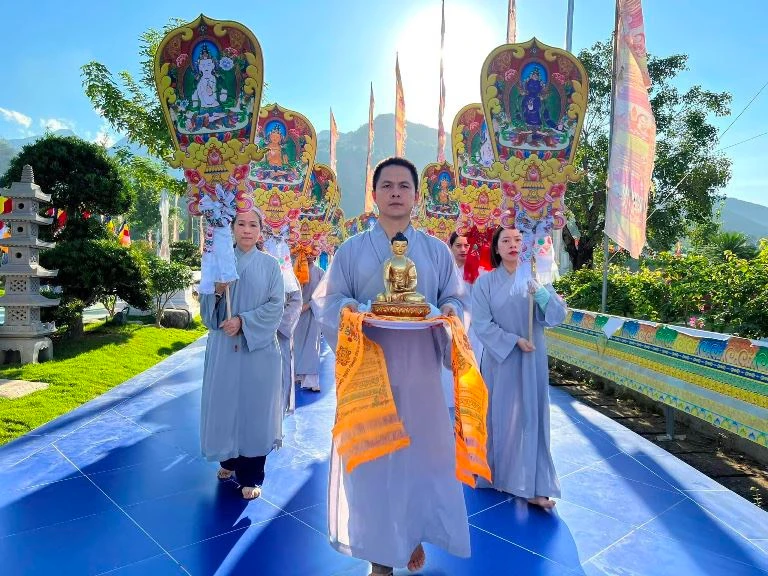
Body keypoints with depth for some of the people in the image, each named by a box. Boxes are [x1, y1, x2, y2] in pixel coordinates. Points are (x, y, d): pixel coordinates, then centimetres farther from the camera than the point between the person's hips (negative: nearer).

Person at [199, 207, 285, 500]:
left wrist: (244, 321, -15)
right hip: (224, 347, 2)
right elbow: (205, 306, 6)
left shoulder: (270, 264, 2)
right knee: (224, 403, 8)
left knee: (254, 406, 2)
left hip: (258, 347, -2)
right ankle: (229, 460, 32)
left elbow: (276, 305, -4)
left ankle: (250, 476, 13)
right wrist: (217, 291, -14)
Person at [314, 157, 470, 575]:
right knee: (372, 453, 5)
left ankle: (414, 534, 33)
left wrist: (449, 311, -15)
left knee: (421, 449, 10)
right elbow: (326, 300, 2)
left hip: (419, 370, 1)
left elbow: (453, 299, 8)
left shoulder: (437, 251, 7)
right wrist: (346, 309, -20)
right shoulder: (351, 250, 4)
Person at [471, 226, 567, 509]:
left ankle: (534, 487, 6)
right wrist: (513, 341, -15)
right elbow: (481, 324, -8)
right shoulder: (485, 282, -4)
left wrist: (539, 291, -21)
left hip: (532, 360, 1)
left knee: (531, 418, 2)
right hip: (499, 358, -1)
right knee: (499, 417, 7)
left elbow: (558, 315, -6)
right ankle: (496, 475, 24)